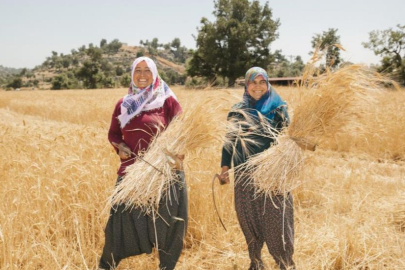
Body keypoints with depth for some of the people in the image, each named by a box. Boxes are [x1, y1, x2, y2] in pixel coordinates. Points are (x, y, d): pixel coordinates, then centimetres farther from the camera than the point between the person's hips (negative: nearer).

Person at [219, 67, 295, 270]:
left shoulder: (278, 108, 1)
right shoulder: (237, 111, 7)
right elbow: (229, 140, 10)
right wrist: (225, 166, -1)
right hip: (245, 175, 2)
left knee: (277, 221, -2)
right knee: (249, 220, 10)